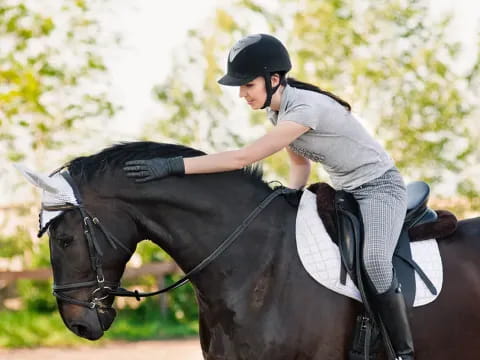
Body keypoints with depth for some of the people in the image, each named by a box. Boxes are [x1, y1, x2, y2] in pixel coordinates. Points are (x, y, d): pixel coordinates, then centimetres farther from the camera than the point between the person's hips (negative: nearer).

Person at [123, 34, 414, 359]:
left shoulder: (306, 109, -29)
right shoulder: (277, 110, 1)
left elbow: (244, 157, -34)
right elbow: (301, 164, 16)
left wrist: (174, 166, -39)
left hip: (380, 188, -10)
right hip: (345, 191, 10)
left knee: (373, 260, -33)